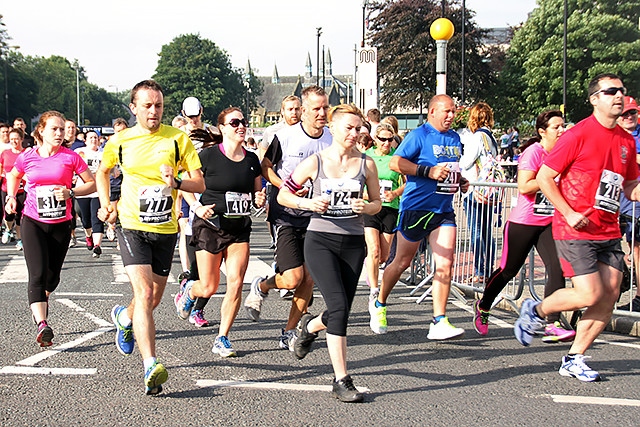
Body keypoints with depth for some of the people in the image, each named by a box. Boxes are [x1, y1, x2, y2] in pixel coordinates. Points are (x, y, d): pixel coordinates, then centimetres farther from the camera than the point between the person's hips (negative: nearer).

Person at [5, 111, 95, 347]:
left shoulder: (70, 157, -4)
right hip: (32, 222, -1)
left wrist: (70, 193, -15)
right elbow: (13, 176, 21)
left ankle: (39, 302, 43)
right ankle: (42, 325, -23)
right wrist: (11, 197, 5)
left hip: (61, 224, 1)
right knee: (38, 273, -16)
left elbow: (93, 183, 0)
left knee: (52, 277, 10)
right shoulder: (27, 157, -1)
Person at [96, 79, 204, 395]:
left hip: (166, 229, 2)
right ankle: (151, 367, -22)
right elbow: (102, 172, 21)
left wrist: (176, 183, -21)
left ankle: (124, 317, 49)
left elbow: (200, 183, -1)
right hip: (131, 226, -2)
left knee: (154, 299, 14)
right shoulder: (119, 141, 1)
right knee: (143, 293, -19)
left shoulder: (178, 138, -2)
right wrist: (105, 204, 7)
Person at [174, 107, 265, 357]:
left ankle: (222, 339, 6)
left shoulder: (252, 160, 7)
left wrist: (260, 199, -5)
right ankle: (188, 290, 37)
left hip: (240, 228, 4)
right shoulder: (208, 156, -8)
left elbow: (257, 193, 18)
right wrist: (198, 207, -19)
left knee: (235, 282, -7)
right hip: (210, 226, -4)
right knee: (208, 288, -1)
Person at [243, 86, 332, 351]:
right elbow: (265, 166, 0)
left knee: (309, 279, 2)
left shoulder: (333, 140, 0)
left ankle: (289, 333, 18)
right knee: (293, 278, -12)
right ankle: (261, 287, 22)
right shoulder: (285, 136, -10)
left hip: (315, 217, 4)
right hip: (285, 215, -4)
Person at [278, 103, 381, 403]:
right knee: (339, 305, -17)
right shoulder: (315, 162, -2)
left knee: (341, 312, 7)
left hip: (353, 243, 4)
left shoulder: (366, 164, 5)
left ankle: (310, 326, 44)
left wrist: (367, 207, -9)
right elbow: (283, 195, 4)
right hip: (321, 240, -3)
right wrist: (307, 203, -14)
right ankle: (341, 380, -10)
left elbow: (377, 203, 14)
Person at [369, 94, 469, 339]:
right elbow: (395, 163, -16)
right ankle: (379, 305, 30)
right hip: (416, 207, -5)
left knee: (445, 264, -7)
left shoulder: (455, 139, 14)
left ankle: (439, 323, -4)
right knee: (402, 262, 7)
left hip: (444, 210, 6)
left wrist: (461, 181, 10)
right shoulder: (419, 135, -8)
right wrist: (429, 171, -22)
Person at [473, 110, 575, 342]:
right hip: (523, 222, -6)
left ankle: (552, 325, -11)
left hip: (549, 223, 6)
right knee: (508, 270, 8)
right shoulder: (533, 152, -13)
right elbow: (524, 186, -24)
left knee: (557, 268, -12)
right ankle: (483, 307, 33)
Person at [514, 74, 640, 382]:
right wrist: (569, 214, -13)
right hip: (576, 230, -7)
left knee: (610, 295, 0)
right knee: (590, 295, -12)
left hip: (609, 232, 7)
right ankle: (535, 311, 16)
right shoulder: (579, 134, -9)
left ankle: (574, 359, 12)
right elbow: (544, 177, -8)